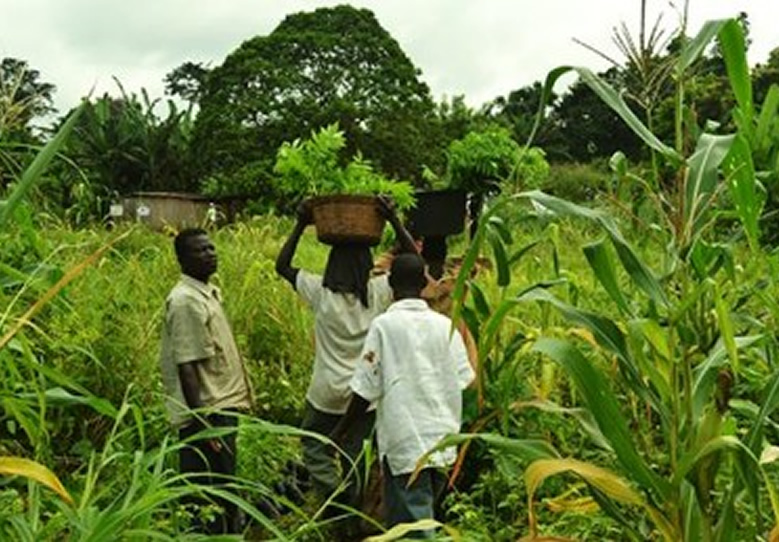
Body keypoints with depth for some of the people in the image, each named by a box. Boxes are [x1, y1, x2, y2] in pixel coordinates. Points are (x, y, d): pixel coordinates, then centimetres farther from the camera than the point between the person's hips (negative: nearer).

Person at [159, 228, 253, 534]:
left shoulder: (208, 293, 12)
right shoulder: (186, 301, -17)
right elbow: (186, 366, -22)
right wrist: (202, 422, -24)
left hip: (224, 407, 9)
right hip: (207, 413, -9)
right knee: (210, 498, 0)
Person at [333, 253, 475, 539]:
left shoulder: (384, 325, -9)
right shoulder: (445, 325, 3)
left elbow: (366, 389, -9)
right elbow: (462, 381, 4)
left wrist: (340, 431, 4)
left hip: (405, 442, -5)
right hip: (442, 440, 5)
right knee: (423, 513, 20)